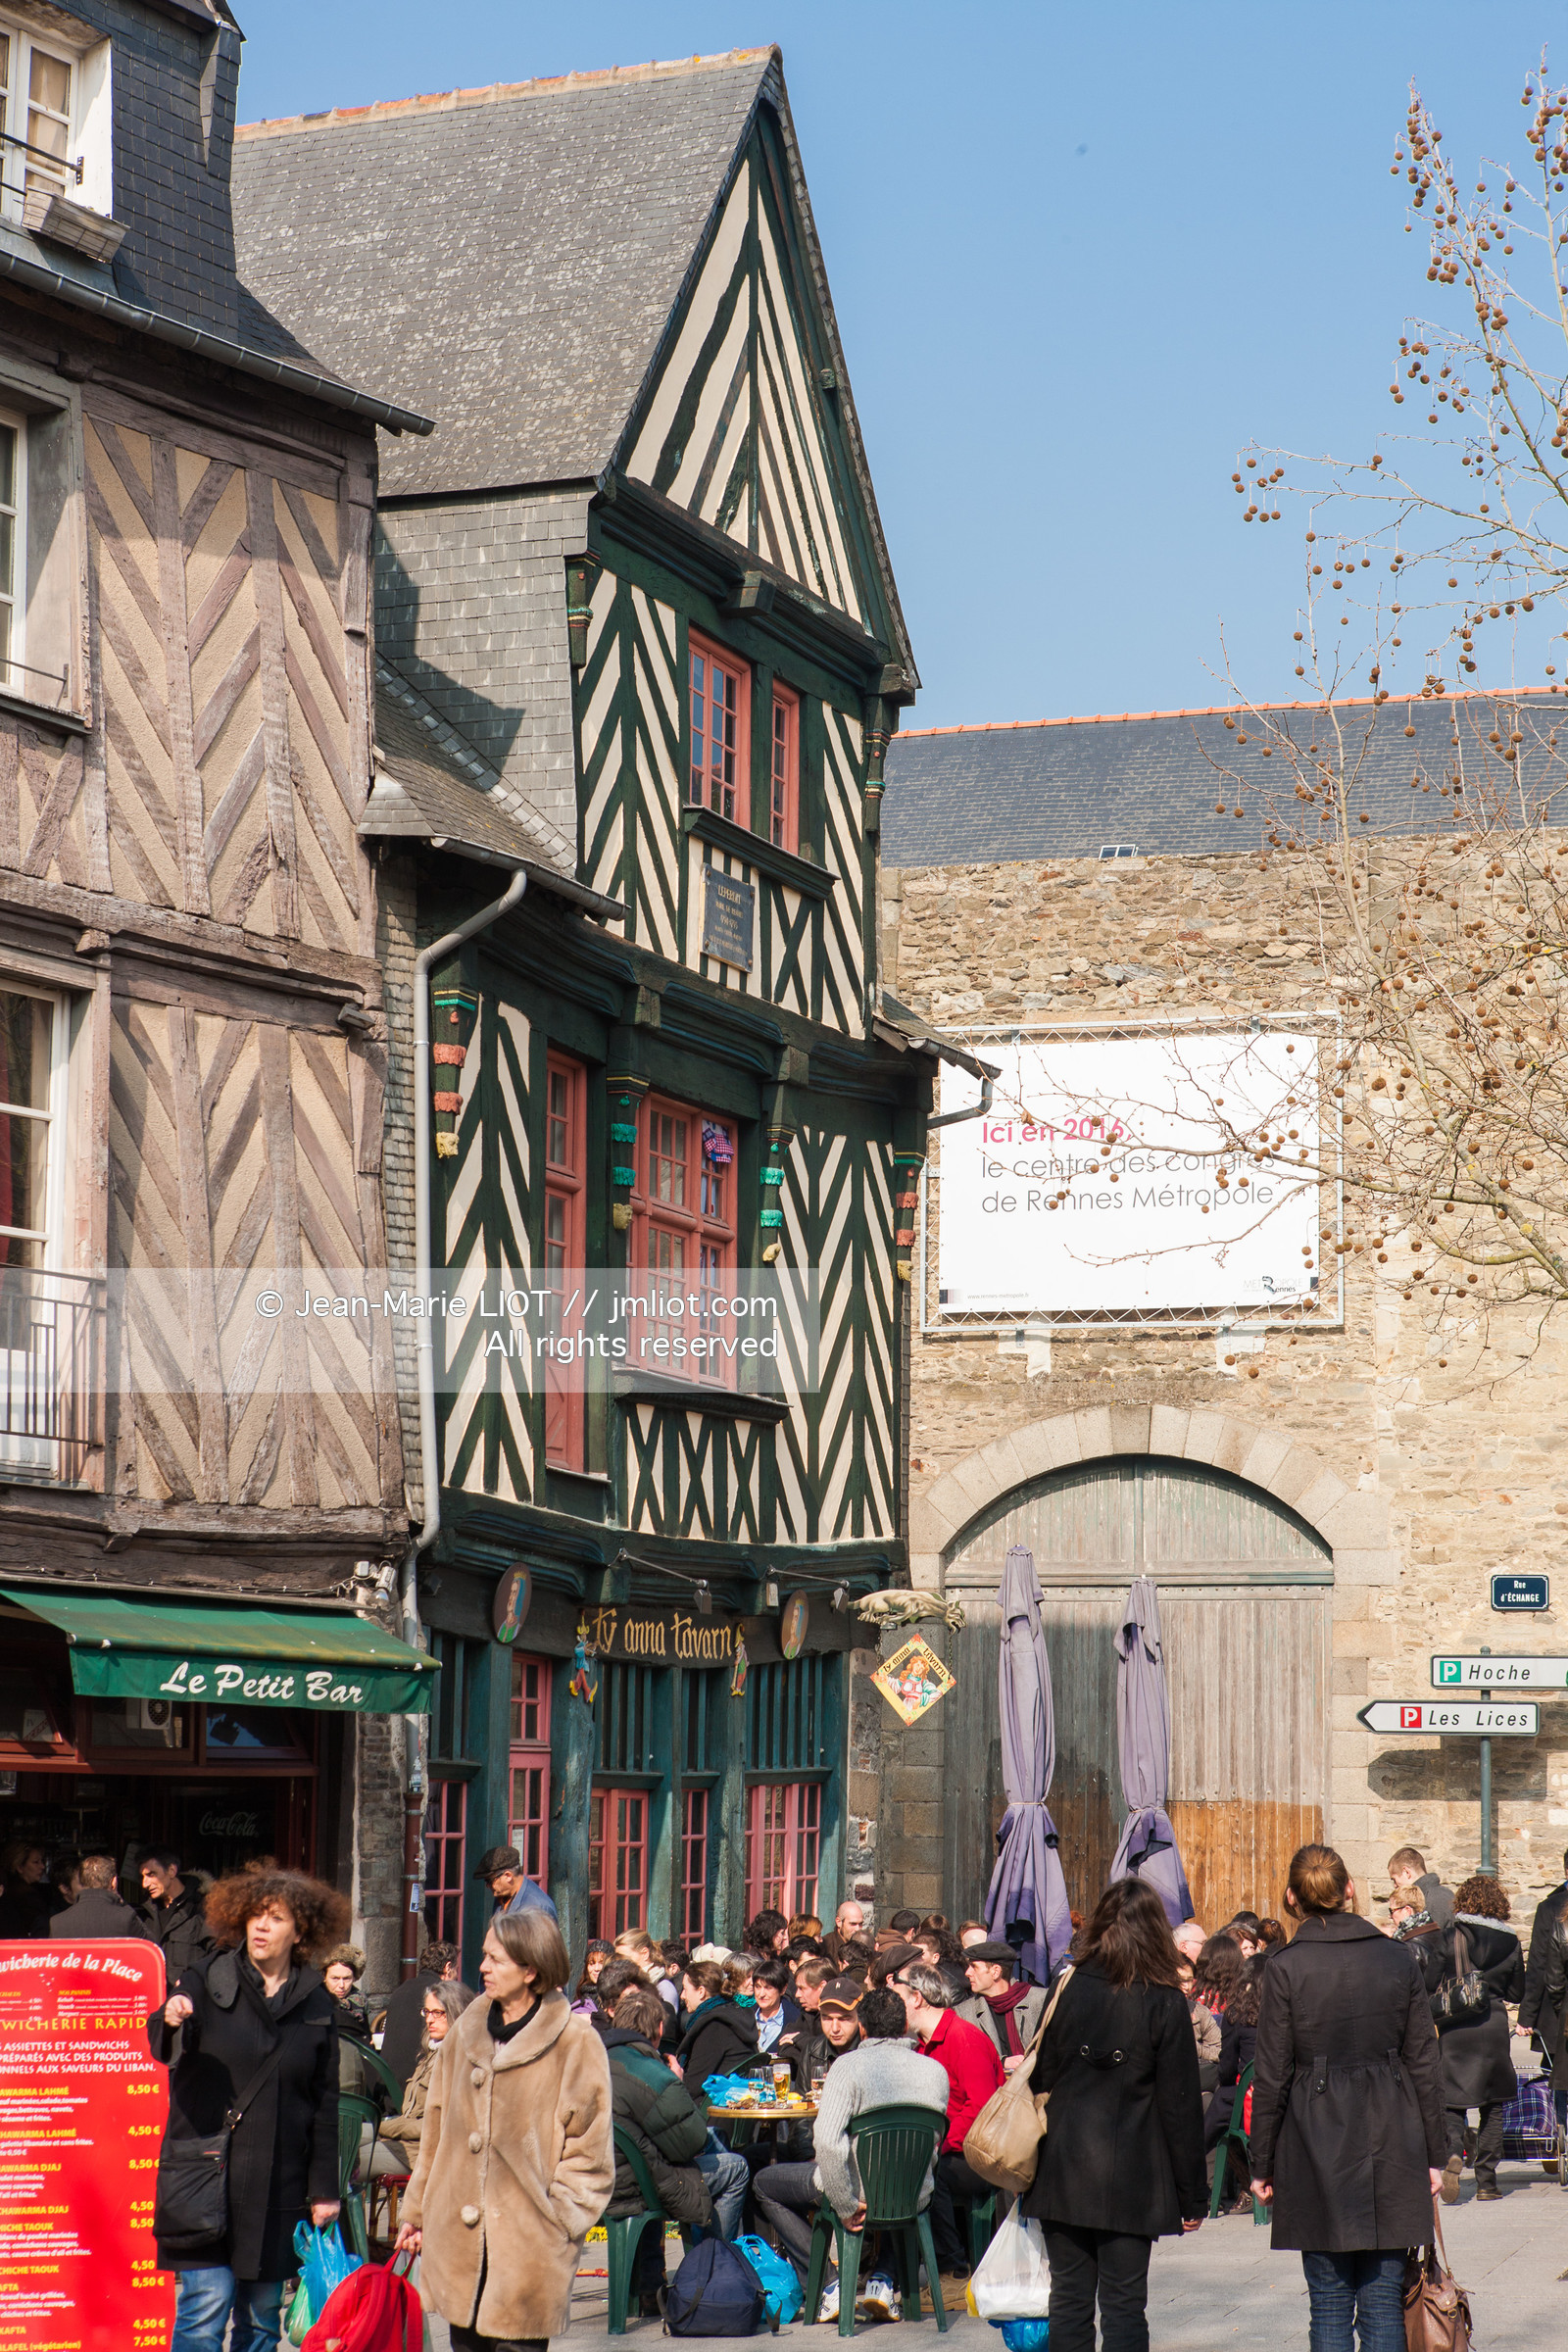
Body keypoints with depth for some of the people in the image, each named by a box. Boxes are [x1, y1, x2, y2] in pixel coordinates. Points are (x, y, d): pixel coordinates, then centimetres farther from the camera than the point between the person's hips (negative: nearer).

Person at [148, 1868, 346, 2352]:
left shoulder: (315, 2003, 8)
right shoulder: (206, 1981, 1)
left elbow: (325, 2104, 11)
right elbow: (163, 2046, -15)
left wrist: (324, 2189, 8)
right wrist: (170, 2021, -39)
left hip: (279, 2185, 3)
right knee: (207, 2304, -9)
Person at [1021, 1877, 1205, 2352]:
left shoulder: (1069, 1989, 0)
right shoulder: (1164, 2002, -7)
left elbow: (1041, 2079, 4)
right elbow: (1180, 2104, -5)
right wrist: (1191, 2193, 1)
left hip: (1063, 2170, 3)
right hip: (1131, 2178, -3)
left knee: (1069, 2299, 9)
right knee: (1123, 2304, 1)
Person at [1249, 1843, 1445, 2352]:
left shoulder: (1286, 1968, -7)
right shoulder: (1400, 1960, 1)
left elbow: (1272, 2079, -5)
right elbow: (1425, 2067, 5)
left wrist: (1262, 2165, 3)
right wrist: (1434, 2154, 13)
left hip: (1317, 2144, -2)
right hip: (1391, 2144, 2)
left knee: (1330, 2305, 4)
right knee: (1383, 2300, 7)